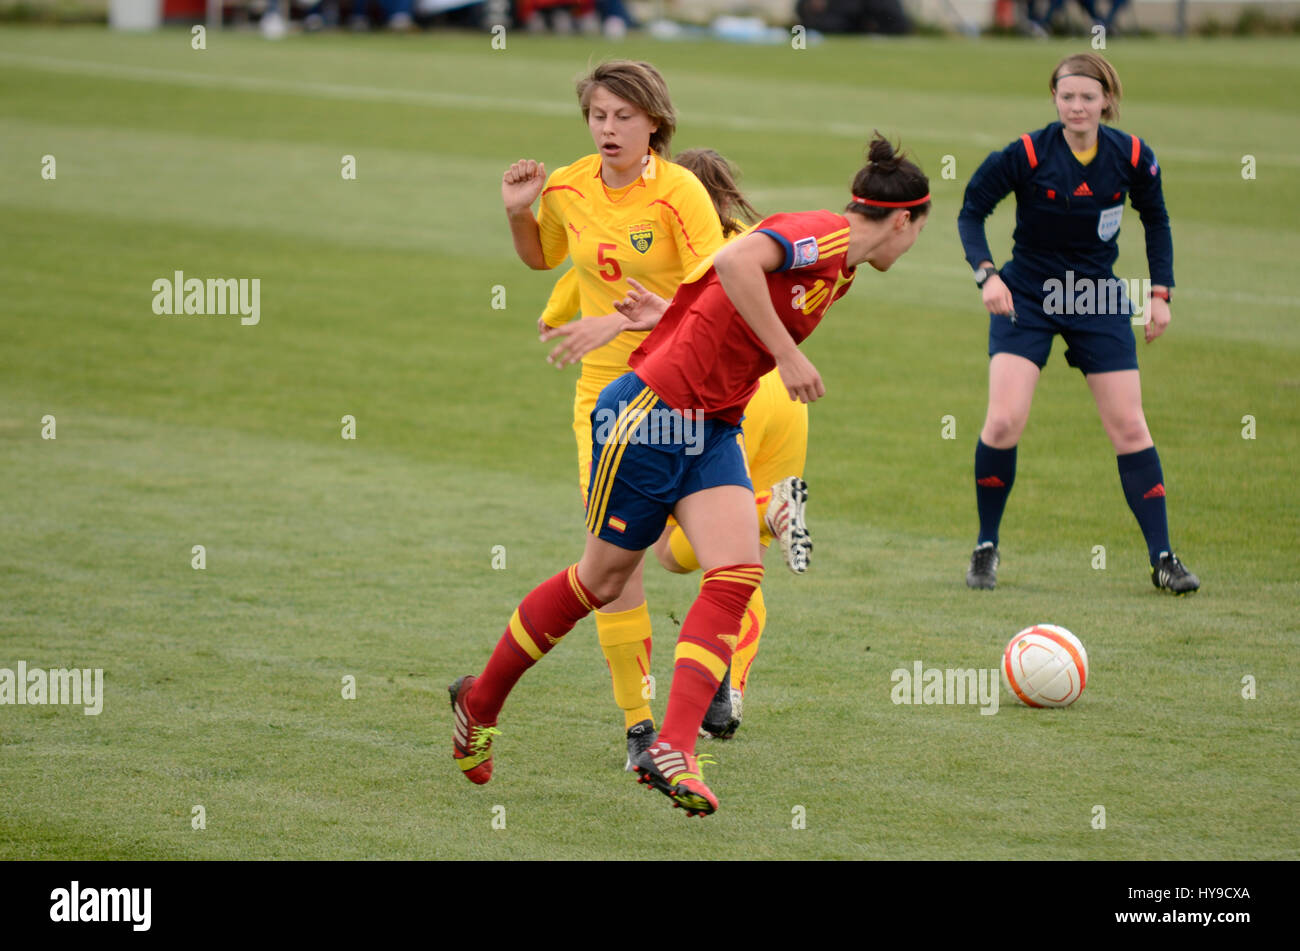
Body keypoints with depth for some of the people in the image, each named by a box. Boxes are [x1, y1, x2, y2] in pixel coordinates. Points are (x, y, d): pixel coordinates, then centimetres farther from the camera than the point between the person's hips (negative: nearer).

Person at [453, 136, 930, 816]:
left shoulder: (841, 269, 13)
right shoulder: (821, 235, -16)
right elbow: (735, 262, -35)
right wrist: (788, 355, -31)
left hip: (714, 430, 8)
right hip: (653, 413, -8)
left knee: (736, 578, -12)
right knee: (601, 579, 7)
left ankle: (671, 751, -17)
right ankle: (480, 700, 27)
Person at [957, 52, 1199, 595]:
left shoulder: (1131, 157, -8)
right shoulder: (1027, 155, -16)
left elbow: (1155, 220, 10)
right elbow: (972, 211, -5)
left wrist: (1161, 291, 4)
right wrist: (986, 273, -20)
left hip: (1097, 300, 2)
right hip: (1026, 297, -2)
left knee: (1128, 426, -1)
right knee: (1004, 422, -15)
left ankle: (1162, 559, 5)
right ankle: (986, 549, 4)